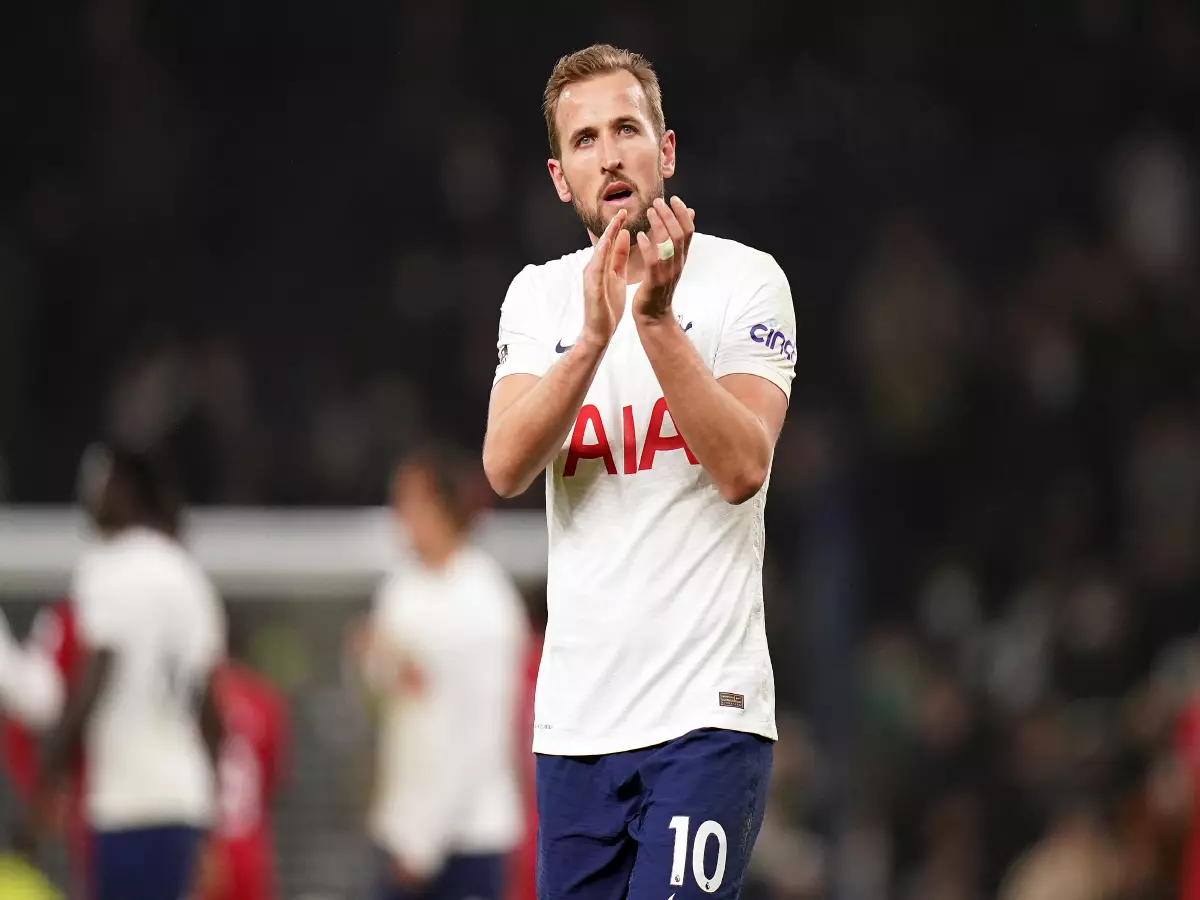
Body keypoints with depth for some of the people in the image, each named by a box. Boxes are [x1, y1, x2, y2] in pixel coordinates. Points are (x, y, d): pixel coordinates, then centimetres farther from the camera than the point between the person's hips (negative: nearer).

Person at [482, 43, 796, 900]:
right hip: (576, 716, 4)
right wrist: (594, 333, -18)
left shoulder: (743, 278, -2)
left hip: (706, 709, -4)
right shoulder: (539, 295, 10)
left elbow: (743, 469, -14)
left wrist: (656, 318, -22)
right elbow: (505, 469, -5)